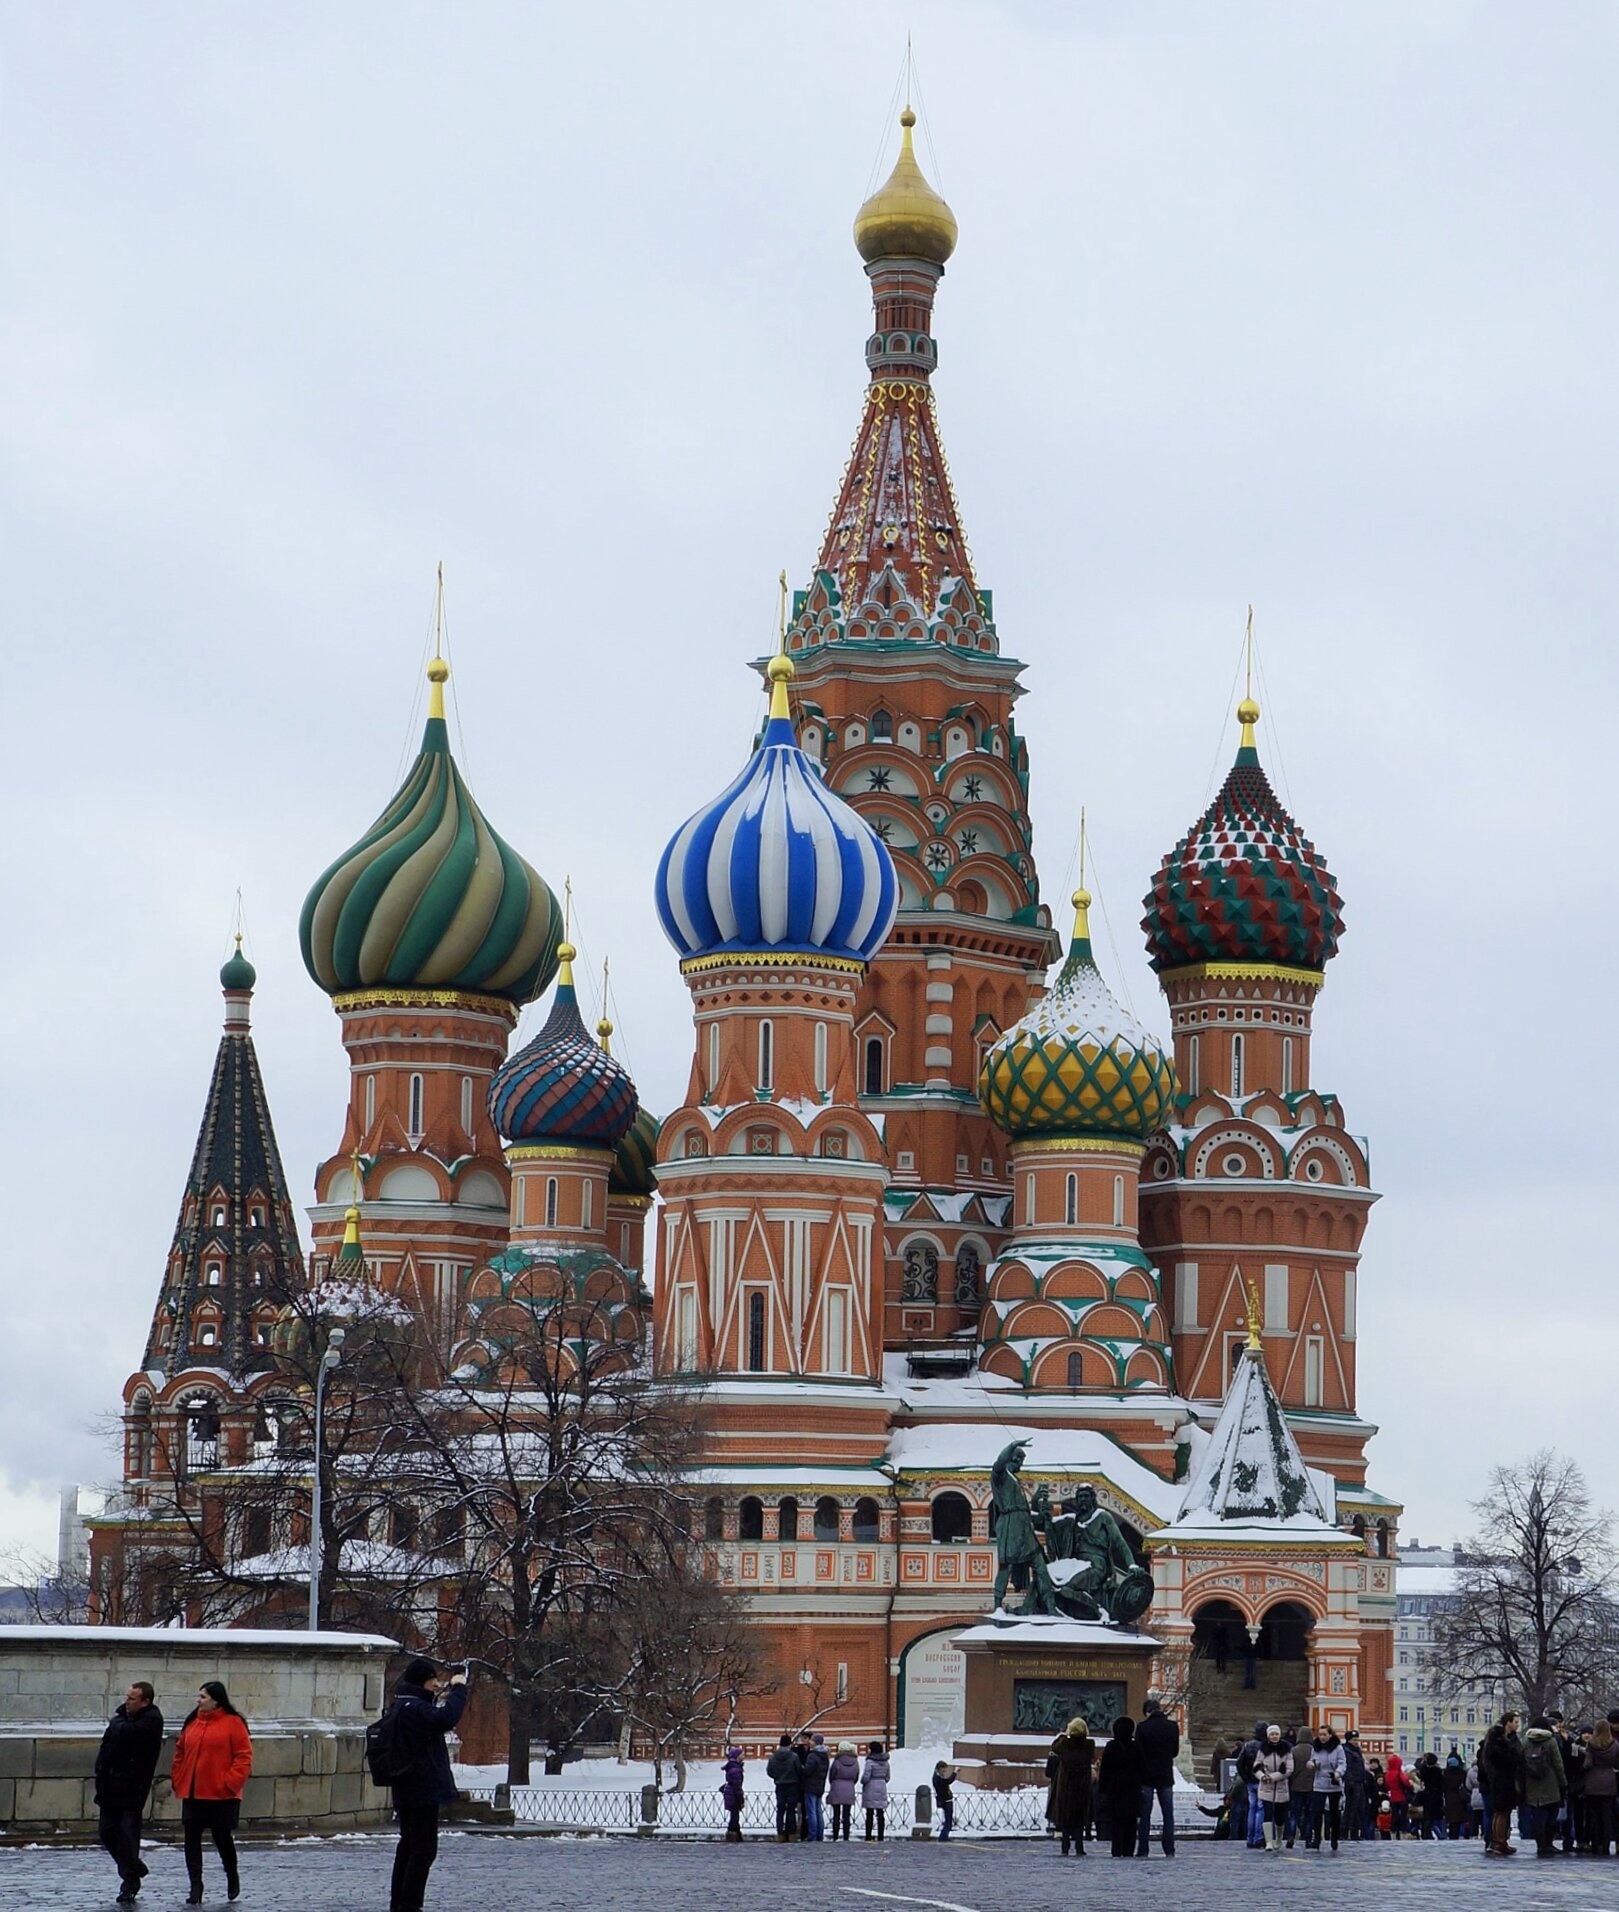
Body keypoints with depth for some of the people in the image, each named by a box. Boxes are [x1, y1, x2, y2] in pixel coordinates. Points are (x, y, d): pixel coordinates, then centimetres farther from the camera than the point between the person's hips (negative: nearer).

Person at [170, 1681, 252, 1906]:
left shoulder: (233, 1723, -6)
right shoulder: (192, 1722, 10)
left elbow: (243, 1756, -8)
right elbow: (181, 1752, 16)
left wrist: (230, 1782, -16)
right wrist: (177, 1779, 5)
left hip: (221, 1795, -5)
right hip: (192, 1794, 5)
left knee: (222, 1837, 5)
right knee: (192, 1839, 1)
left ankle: (232, 1877, 30)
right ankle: (195, 1885, 5)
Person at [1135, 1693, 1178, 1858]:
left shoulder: (1143, 1727, -9)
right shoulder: (1172, 1727, -1)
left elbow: (1138, 1752, -9)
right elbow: (1175, 1751, 8)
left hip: (1146, 1776, -2)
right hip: (1166, 1776, 2)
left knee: (1144, 1815, 3)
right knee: (1168, 1814, 7)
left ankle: (1143, 1850, 0)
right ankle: (1169, 1850, 3)